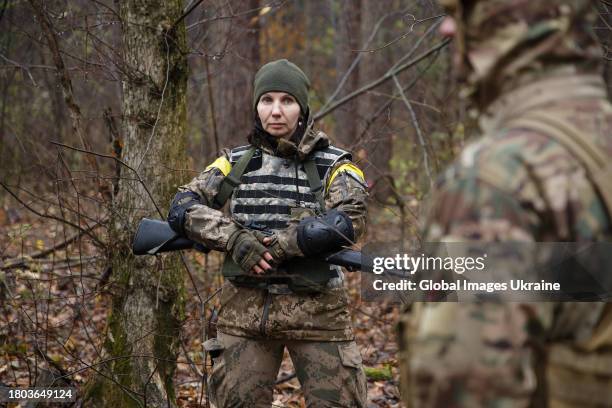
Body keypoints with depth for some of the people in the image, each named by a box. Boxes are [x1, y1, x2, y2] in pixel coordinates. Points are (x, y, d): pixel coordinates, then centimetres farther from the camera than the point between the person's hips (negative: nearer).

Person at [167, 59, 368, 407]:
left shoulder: (334, 165, 0)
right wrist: (234, 237, -18)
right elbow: (182, 207, -2)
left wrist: (275, 246, -18)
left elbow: (347, 222, -17)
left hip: (316, 309, -2)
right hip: (245, 309, 2)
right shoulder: (236, 163, 8)